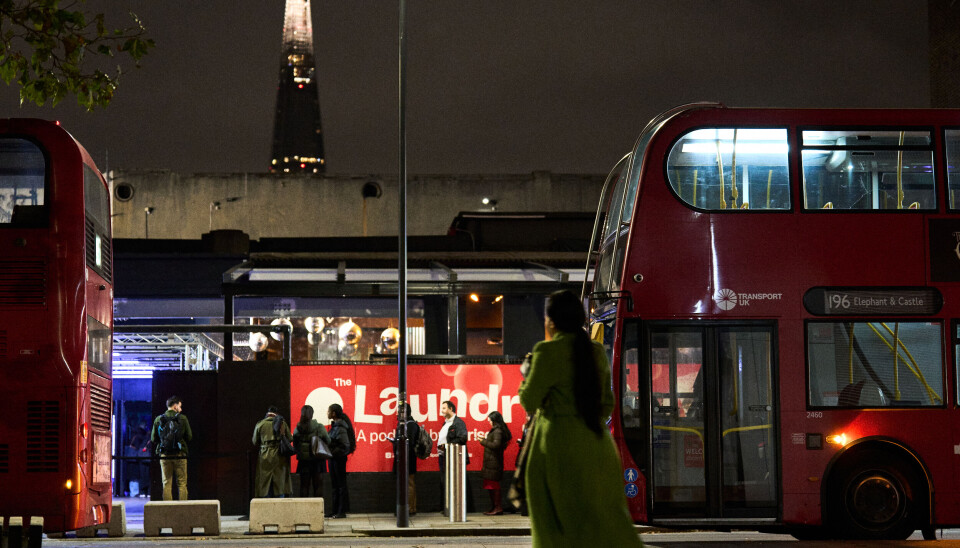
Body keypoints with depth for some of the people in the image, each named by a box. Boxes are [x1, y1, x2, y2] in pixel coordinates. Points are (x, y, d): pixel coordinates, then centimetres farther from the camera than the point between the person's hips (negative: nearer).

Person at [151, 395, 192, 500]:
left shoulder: (158, 419, 1)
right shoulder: (183, 418, -3)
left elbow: (153, 439, 3)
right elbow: (189, 437, 0)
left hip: (164, 455, 2)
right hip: (180, 454, -2)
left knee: (166, 484, 6)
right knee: (182, 483, 5)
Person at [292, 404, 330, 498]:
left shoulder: (297, 429, -6)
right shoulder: (319, 427, -12)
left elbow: (295, 446, 0)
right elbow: (328, 442, -4)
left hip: (303, 460, 2)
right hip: (317, 460, -2)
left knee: (304, 484, 9)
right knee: (318, 484, 6)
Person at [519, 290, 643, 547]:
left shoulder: (548, 352, -10)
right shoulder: (597, 352, 9)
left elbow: (529, 402, -7)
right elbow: (607, 403, 14)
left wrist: (525, 380, 13)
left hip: (561, 446, -6)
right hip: (598, 446, 6)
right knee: (606, 521, 10)